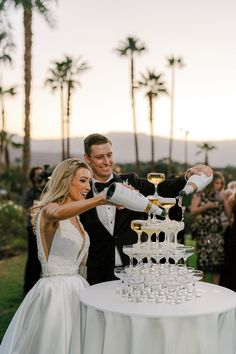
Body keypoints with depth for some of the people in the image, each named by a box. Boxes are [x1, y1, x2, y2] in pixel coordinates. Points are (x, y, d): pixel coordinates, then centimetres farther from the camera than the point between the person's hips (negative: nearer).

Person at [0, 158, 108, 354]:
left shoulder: (75, 216, 14)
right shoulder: (48, 210, -12)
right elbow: (58, 214, -40)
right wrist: (99, 200, -50)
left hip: (76, 288, 8)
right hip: (56, 291, -8)